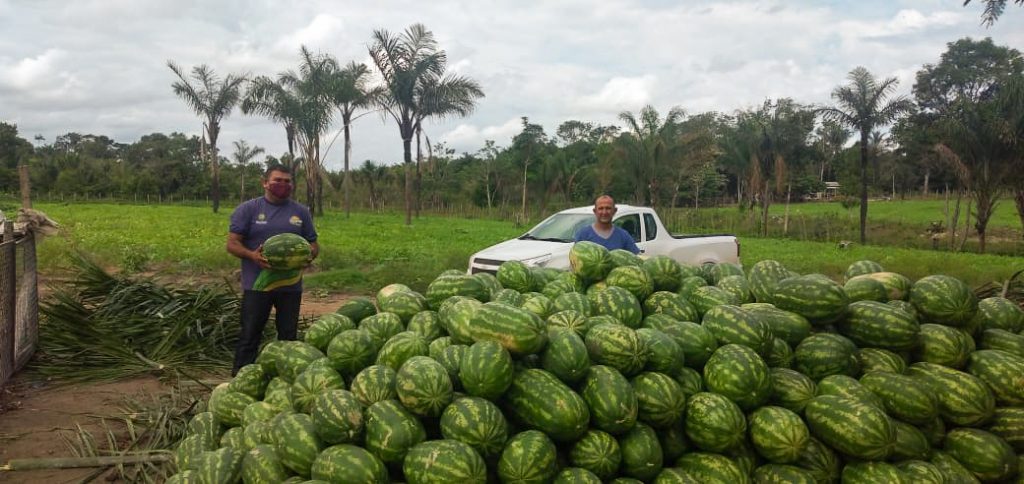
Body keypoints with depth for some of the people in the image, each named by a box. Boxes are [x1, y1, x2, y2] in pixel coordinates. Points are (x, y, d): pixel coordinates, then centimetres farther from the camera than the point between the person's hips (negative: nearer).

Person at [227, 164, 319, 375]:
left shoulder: (301, 212, 9)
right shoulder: (247, 209, 1)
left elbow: (313, 244, 13)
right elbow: (232, 244, -3)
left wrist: (310, 254, -12)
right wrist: (251, 255, -23)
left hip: (290, 286, 3)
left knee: (288, 336, 11)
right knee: (249, 336, 2)